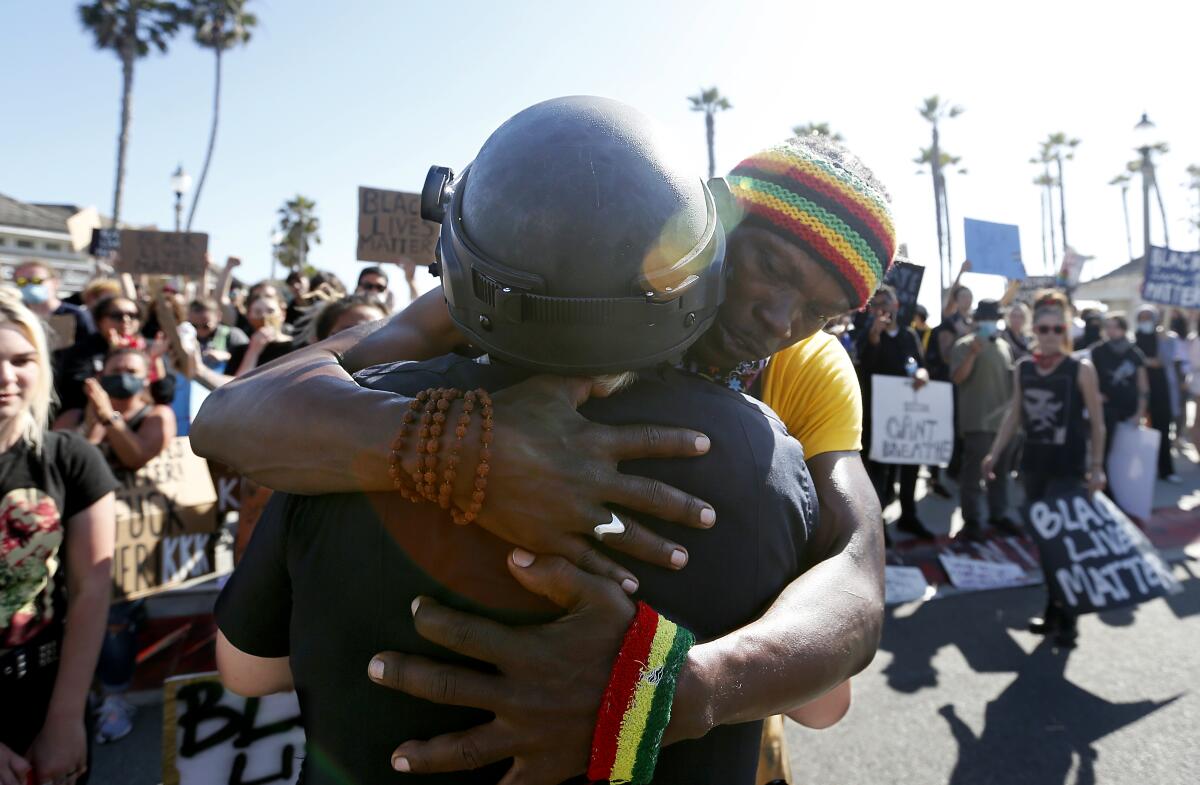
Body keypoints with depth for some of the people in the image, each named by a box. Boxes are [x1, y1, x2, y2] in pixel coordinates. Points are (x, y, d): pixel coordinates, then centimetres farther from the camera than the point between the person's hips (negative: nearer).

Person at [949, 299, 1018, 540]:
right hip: (977, 421, -7)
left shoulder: (1003, 345, 14)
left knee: (1001, 471, 15)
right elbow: (957, 378, -17)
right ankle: (971, 519, 5)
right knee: (973, 472, -3)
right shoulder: (965, 345, -7)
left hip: (1003, 419, 7)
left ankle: (998, 514, 27)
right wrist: (973, 353, -28)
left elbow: (1010, 378, 23)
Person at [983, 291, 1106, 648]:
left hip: (1068, 467, -4)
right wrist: (994, 453, 9)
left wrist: (1096, 467, -5)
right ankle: (1054, 612, 24)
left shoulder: (1082, 368, -7)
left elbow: (1097, 421, -3)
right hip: (1033, 464, 4)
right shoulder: (1022, 368, 4)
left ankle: (1065, 618, 13)